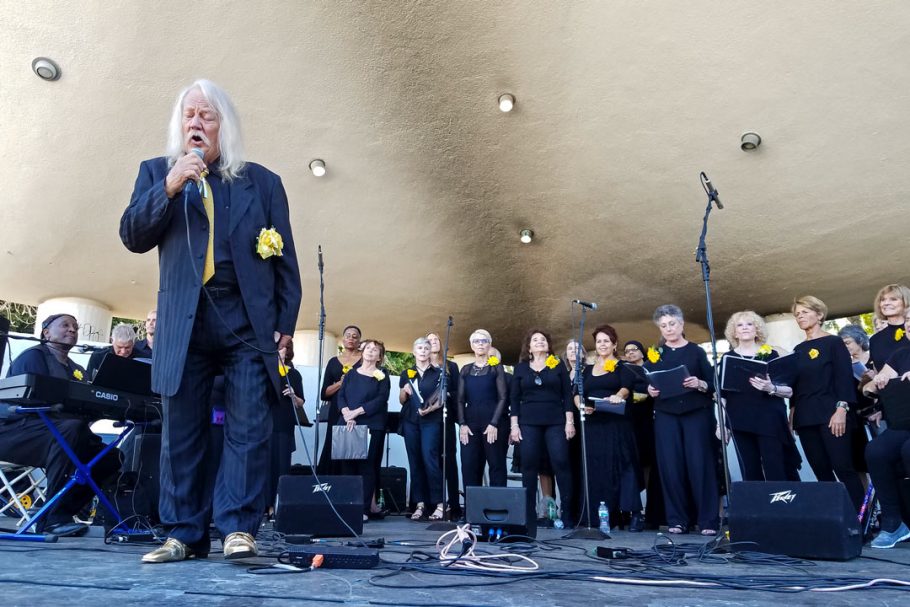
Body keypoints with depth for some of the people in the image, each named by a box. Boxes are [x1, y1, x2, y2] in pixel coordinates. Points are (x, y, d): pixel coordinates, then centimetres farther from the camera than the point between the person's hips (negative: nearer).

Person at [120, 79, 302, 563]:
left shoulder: (262, 181, 11)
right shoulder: (156, 172, 15)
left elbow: (285, 261, 8)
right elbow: (132, 237, 3)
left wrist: (285, 324, 0)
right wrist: (169, 187, -10)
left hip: (248, 323, -1)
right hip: (184, 324, 1)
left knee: (248, 430, -4)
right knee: (180, 432, 4)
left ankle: (238, 528, 3)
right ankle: (183, 533, 14)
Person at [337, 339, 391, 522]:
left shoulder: (382, 375, 6)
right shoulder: (351, 374, 17)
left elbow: (381, 400, -6)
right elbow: (341, 395, 8)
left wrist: (357, 412, -13)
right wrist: (346, 413, -12)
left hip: (371, 426, -3)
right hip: (347, 425, 3)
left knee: (367, 466, -5)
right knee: (347, 465, 1)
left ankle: (365, 508, -2)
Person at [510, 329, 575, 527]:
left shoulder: (559, 366, 9)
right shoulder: (520, 368, 10)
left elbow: (567, 395, 5)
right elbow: (515, 398, 8)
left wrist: (569, 421, -3)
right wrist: (514, 425, 0)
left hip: (556, 422, -1)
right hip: (528, 423, 1)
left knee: (561, 464, -7)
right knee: (529, 466, 1)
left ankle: (567, 512, 1)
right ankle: (528, 513, 10)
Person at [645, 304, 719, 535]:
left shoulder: (697, 351, 7)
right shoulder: (654, 353, 13)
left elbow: (713, 384, 2)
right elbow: (644, 383, 11)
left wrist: (700, 384, -18)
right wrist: (649, 390, -10)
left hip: (696, 414, -2)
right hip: (666, 416, 2)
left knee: (700, 464, -4)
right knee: (670, 467, -1)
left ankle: (708, 521, 4)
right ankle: (677, 520, 7)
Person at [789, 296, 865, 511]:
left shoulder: (833, 342, 1)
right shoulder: (798, 350, 16)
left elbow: (845, 377, -7)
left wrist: (841, 409, -17)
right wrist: (793, 413, 11)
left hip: (830, 414, -5)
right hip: (805, 417, 5)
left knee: (843, 468, -9)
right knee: (822, 472, 6)